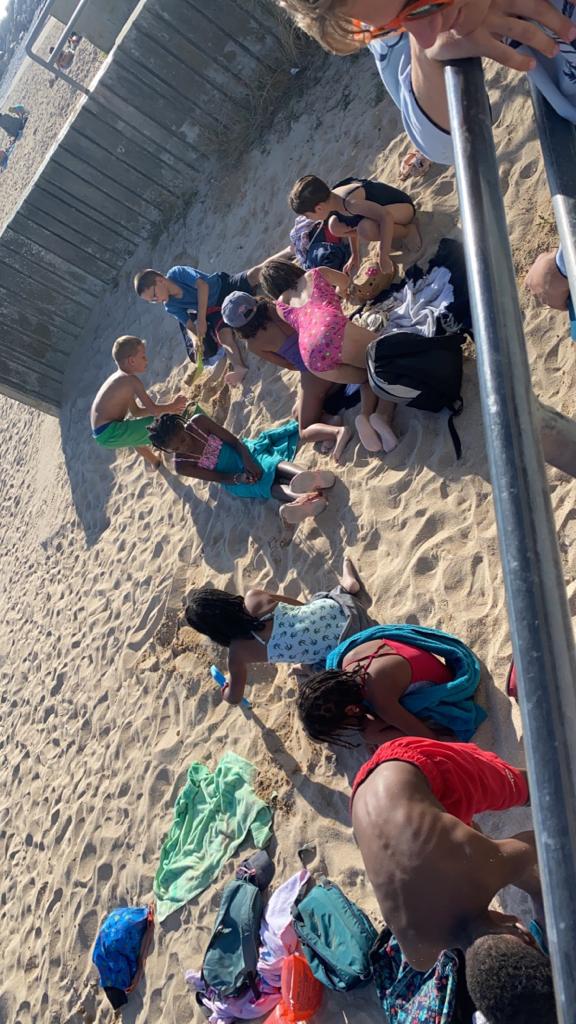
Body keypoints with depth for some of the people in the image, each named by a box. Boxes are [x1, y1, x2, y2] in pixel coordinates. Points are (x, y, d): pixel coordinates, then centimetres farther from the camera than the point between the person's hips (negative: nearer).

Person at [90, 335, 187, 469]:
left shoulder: (119, 378, 14)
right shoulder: (132, 380, -14)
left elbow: (136, 411, 19)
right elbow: (154, 410, -17)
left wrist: (168, 409, 14)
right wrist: (173, 405, 3)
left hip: (101, 431, 10)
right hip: (109, 433, -10)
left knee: (136, 430, 39)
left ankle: (155, 461, 62)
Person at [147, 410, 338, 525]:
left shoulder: (198, 422, -12)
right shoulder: (181, 466, -14)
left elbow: (234, 440, -11)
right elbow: (218, 477, -11)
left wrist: (247, 460, -26)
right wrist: (238, 478, -29)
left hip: (245, 452, 2)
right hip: (233, 479, -2)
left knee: (271, 463, -29)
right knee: (264, 482, -28)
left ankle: (305, 487, -61)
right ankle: (308, 496, -58)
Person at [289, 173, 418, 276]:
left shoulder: (350, 202, -37)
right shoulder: (332, 197, -8)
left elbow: (386, 216, -45)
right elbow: (351, 226, 9)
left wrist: (383, 257, -41)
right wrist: (355, 255, 12)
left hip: (402, 205, -9)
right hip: (380, 206, 9)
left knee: (365, 229, -38)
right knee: (335, 226, -1)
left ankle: (408, 230, -9)